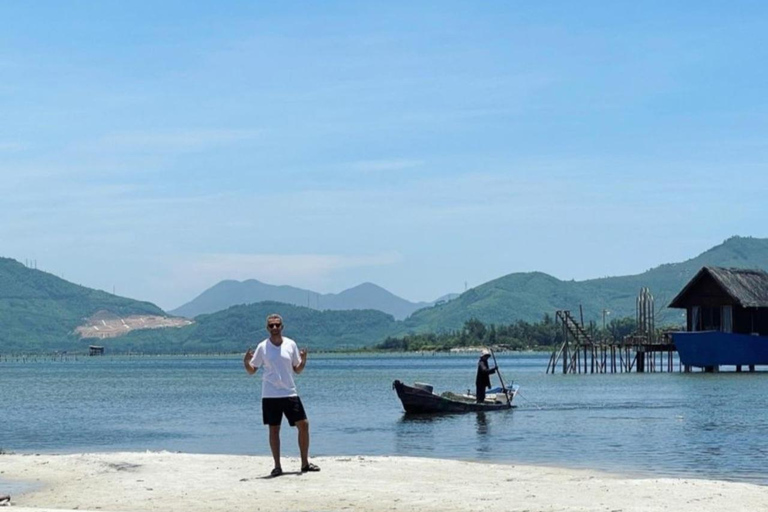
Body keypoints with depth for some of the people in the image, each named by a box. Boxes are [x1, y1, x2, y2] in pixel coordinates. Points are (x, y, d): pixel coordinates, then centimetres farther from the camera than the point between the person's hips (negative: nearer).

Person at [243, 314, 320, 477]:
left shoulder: (291, 345, 4)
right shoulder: (262, 347, -1)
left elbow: (297, 370, 10)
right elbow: (252, 370, 2)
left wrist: (303, 360, -9)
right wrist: (246, 362, -18)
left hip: (290, 393, 2)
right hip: (270, 395, -2)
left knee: (303, 424, -1)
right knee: (274, 429, 1)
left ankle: (305, 463, 10)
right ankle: (277, 466, 9)